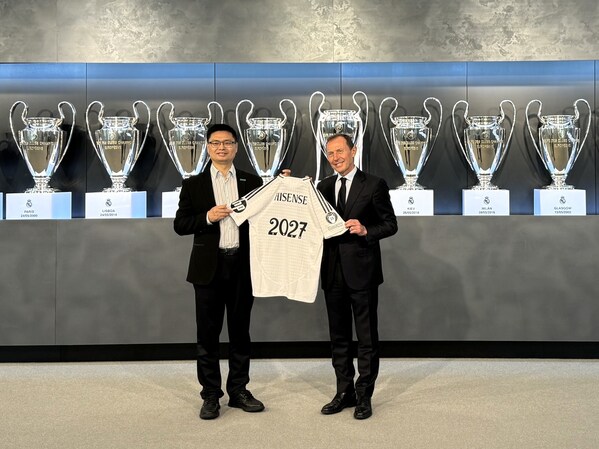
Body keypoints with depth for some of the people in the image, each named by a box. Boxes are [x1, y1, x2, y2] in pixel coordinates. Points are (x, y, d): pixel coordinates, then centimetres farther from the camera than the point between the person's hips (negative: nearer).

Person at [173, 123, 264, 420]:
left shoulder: (252, 183, 8)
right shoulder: (193, 185, 5)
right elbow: (180, 225, 1)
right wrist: (207, 217, -14)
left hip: (243, 266, 2)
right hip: (209, 267, -1)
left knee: (240, 331, 10)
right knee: (208, 334, 3)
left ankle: (238, 391, 22)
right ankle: (211, 396, 14)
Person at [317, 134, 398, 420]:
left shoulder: (374, 185, -3)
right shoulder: (323, 187, 10)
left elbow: (391, 224, -2)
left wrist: (366, 230, -19)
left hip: (362, 271, -4)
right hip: (333, 272, 5)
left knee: (367, 337, 4)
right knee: (338, 336, 13)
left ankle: (364, 396, 16)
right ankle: (344, 392, 25)